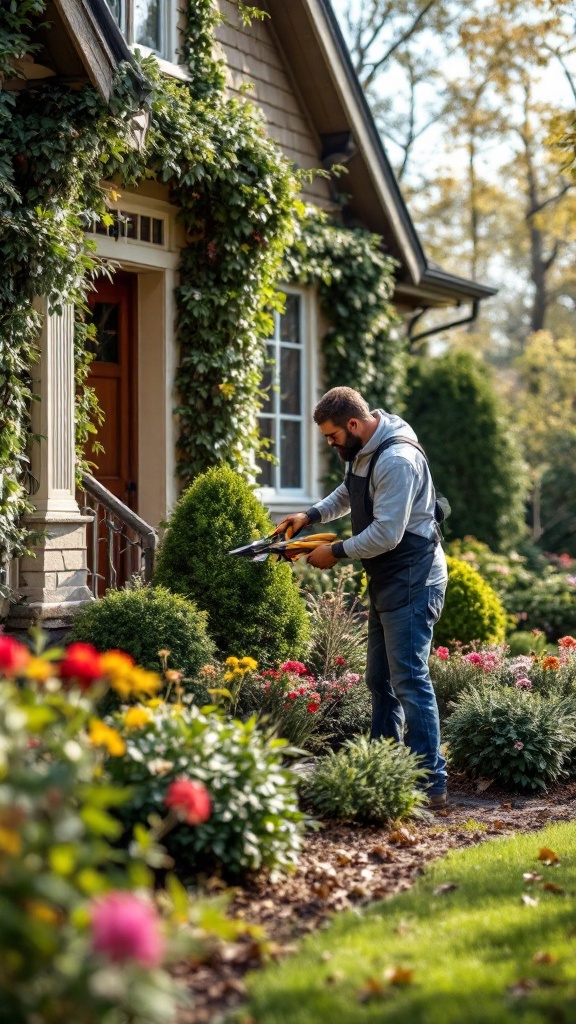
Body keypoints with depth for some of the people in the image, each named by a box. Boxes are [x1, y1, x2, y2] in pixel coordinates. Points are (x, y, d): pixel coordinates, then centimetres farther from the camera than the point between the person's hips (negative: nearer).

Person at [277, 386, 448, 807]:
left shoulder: (397, 460, -22)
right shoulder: (363, 451, 8)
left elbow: (386, 534, -25)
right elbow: (348, 493, 28)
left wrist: (336, 552, -12)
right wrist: (312, 514, 11)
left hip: (412, 582, -10)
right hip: (385, 582, 10)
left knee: (409, 681, -11)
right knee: (380, 679, 14)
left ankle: (432, 783, -8)